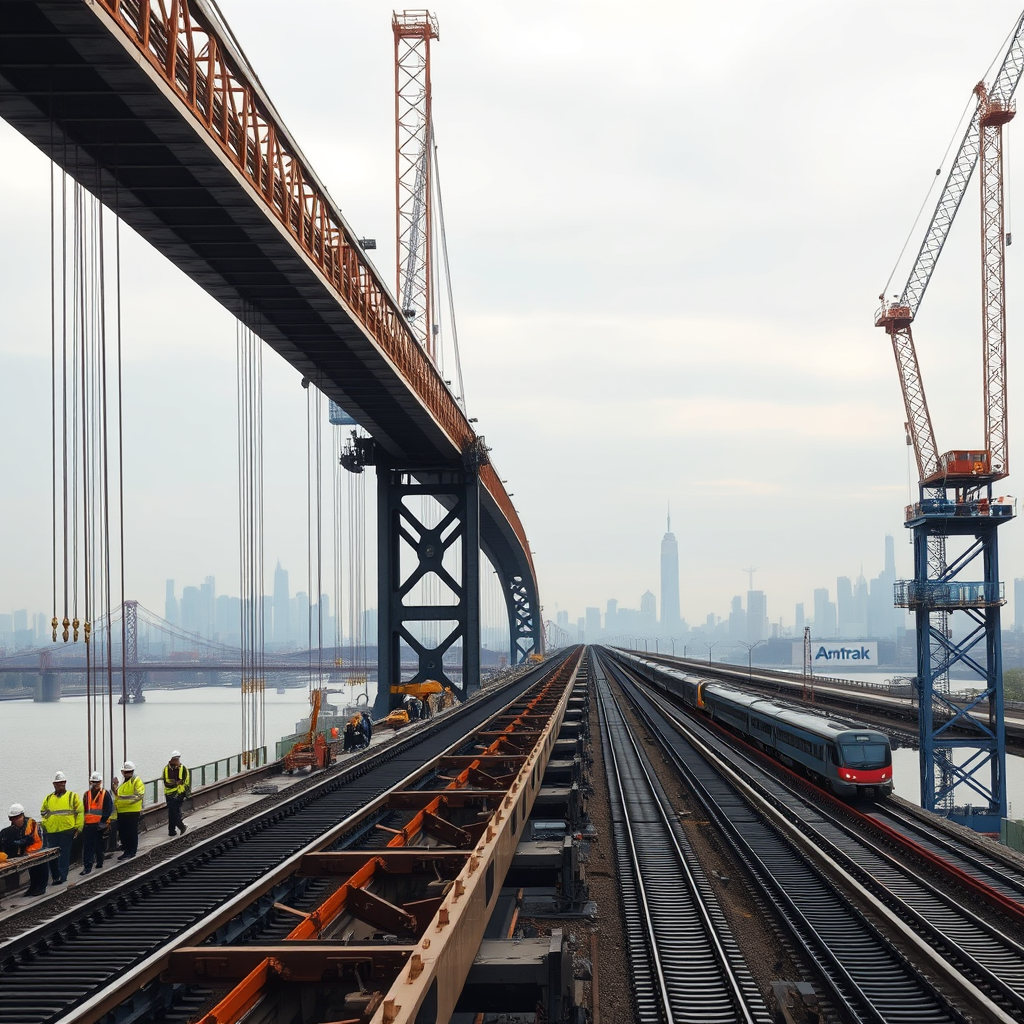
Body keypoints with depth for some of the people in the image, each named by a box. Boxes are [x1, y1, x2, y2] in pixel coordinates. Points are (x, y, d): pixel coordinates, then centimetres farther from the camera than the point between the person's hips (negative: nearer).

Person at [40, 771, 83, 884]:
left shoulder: (73, 796, 4)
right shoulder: (48, 798, 14)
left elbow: (79, 813, 1)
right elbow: (44, 814, 16)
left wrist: (78, 827, -5)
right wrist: (44, 827, 4)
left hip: (67, 831, -3)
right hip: (51, 831, 3)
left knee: (64, 854, -1)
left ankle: (62, 876, 4)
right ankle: (55, 876, 13)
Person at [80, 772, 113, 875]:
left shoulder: (105, 794, 0)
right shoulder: (87, 794, 11)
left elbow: (109, 809, -5)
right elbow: (83, 809, 15)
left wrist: (104, 820, -13)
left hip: (101, 824, -2)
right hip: (89, 824, 2)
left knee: (100, 845, 9)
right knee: (87, 845, -5)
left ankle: (99, 862, 25)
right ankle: (87, 866, -6)